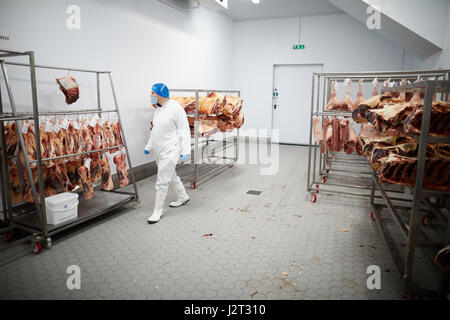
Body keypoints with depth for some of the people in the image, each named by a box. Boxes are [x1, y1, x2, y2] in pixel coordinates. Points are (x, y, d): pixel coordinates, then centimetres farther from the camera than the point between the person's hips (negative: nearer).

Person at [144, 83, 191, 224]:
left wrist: (185, 151, -20)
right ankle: (183, 197, 40)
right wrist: (148, 147, 22)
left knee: (162, 181, -6)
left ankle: (158, 211, 6)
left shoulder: (176, 108, -15)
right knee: (171, 176, 21)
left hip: (170, 151, -9)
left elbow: (184, 130, -15)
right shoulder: (158, 109, 11)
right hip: (159, 150, 9)